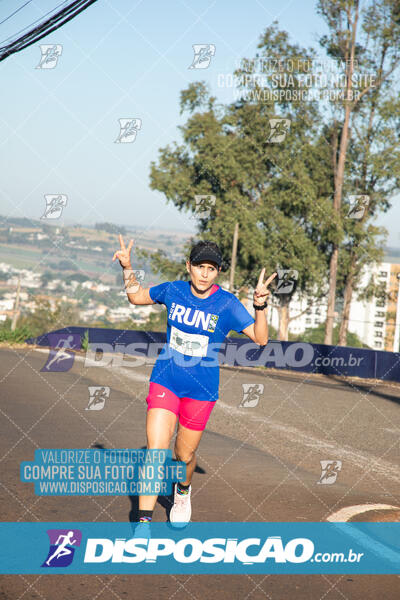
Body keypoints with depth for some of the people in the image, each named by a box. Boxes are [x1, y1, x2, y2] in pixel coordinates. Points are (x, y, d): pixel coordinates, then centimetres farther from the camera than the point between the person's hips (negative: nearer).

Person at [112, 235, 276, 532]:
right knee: (156, 451, -13)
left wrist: (260, 306, -31)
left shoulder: (228, 304, -11)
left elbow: (260, 338, -16)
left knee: (185, 456, 13)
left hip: (201, 391, -1)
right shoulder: (172, 291, -3)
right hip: (164, 383, 1)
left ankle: (183, 490, 49)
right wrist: (128, 268, 0)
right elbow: (136, 297, 15)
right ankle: (144, 522, -8)